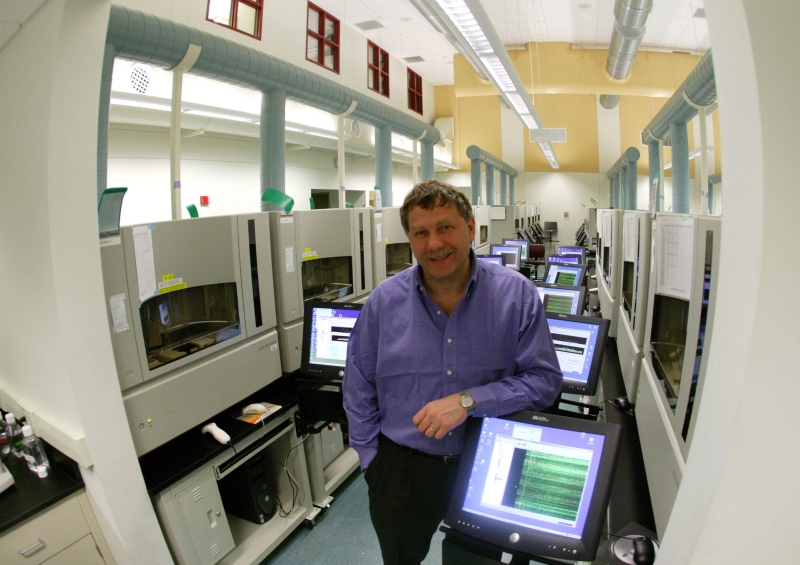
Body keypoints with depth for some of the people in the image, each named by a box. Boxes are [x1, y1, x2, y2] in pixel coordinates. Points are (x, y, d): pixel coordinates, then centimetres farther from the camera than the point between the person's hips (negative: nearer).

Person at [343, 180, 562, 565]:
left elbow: (544, 379, -11)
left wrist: (469, 401, -23)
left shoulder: (517, 295, -13)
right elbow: (359, 387, 2)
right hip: (401, 467, 1)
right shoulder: (384, 301, -8)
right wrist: (372, 459, 1)